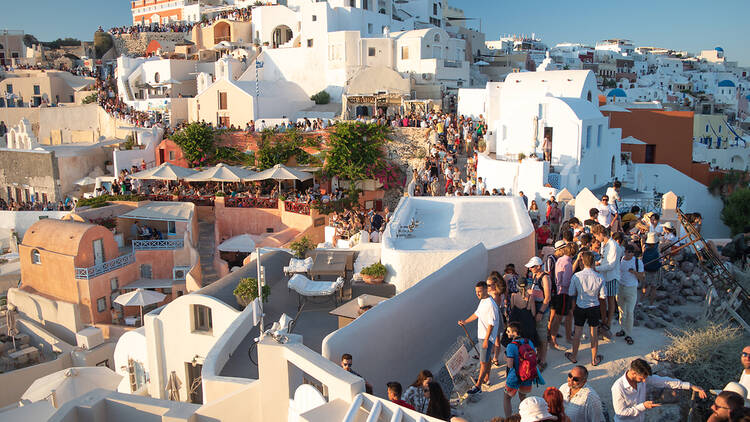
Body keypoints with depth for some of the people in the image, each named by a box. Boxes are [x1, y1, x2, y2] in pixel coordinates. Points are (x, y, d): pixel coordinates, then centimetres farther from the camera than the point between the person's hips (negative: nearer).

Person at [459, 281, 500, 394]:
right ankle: (486, 378, 37)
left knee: (484, 362, -4)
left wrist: (486, 340, -24)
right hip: (481, 335, 9)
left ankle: (478, 386, 0)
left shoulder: (490, 305, -24)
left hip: (487, 337, -9)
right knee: (486, 359, 23)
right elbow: (477, 314, 22)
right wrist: (465, 322, 29)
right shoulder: (482, 301, 6)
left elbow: (491, 324, -24)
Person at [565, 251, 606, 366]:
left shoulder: (576, 276, -16)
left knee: (578, 332, 14)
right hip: (594, 308, 0)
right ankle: (594, 359, 25)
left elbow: (571, 293, -8)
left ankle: (574, 356, 28)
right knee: (594, 333, 14)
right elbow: (602, 296, -7)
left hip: (580, 307, 0)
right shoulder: (599, 278, -15)